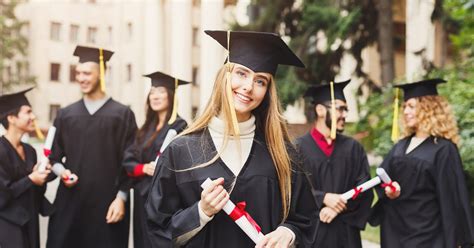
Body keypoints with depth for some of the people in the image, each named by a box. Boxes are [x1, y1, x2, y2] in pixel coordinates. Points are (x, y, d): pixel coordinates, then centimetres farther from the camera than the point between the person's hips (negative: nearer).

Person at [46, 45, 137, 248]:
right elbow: (54, 157, 13)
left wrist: (121, 198, -8)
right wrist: (61, 170, -8)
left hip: (107, 202, -2)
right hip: (70, 201, 3)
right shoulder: (65, 115, 10)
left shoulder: (122, 114, 1)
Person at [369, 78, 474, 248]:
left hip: (426, 233, -6)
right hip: (394, 230, 6)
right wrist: (388, 189, -13)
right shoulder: (401, 146, 11)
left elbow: (452, 198, -12)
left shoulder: (443, 149, -9)